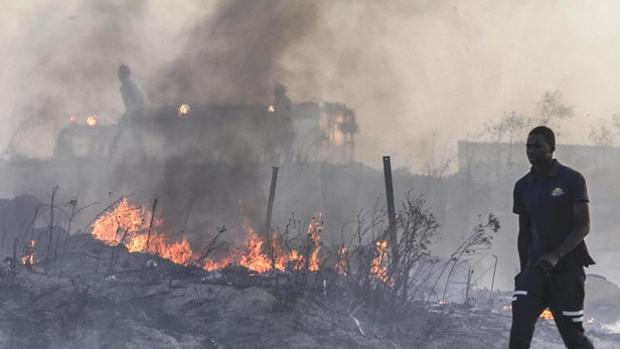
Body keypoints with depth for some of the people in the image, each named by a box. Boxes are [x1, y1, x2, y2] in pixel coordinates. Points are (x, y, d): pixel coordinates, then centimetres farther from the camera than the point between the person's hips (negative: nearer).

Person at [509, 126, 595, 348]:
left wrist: (555, 255, -22)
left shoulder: (572, 179, -5)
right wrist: (524, 270, 14)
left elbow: (583, 226, -11)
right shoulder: (523, 186, 9)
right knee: (520, 322, -13)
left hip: (568, 268, -4)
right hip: (536, 267, 4)